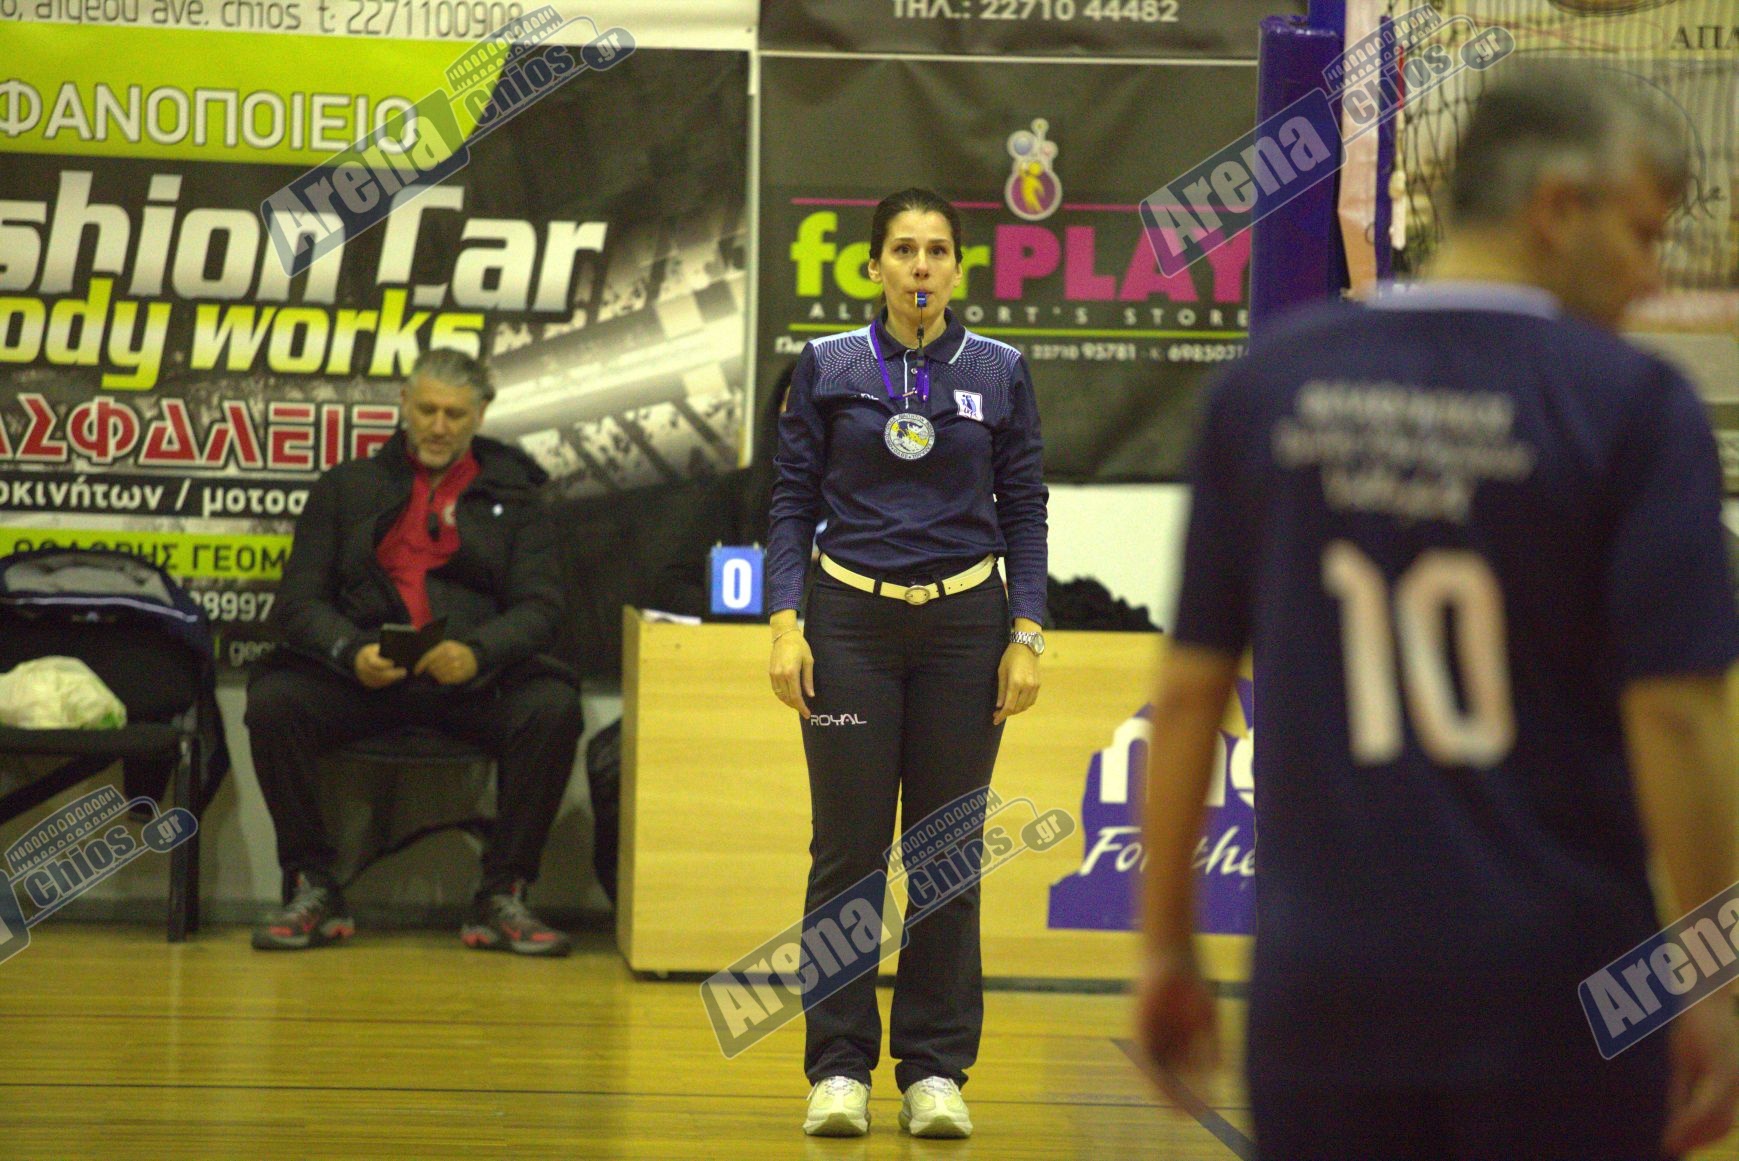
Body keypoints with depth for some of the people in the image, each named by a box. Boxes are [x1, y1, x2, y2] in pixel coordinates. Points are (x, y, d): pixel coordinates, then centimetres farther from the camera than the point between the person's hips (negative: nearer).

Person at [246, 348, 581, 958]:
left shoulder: (513, 496, 16)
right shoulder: (347, 487, 17)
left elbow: (539, 606, 4)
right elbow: (298, 601, 7)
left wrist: (477, 654, -19)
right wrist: (352, 652, -15)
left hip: (475, 676, 0)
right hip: (362, 676, 0)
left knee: (551, 707, -31)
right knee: (273, 698, -29)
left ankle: (501, 896, -19)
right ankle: (312, 890, -16)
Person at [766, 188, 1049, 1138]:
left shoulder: (999, 373, 4)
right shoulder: (827, 367, 2)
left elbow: (1025, 512, 5)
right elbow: (792, 502, 2)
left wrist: (1026, 637, -2)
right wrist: (784, 624, -7)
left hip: (964, 625, 1)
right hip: (850, 622, -1)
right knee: (848, 850, -1)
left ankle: (936, 1072, 10)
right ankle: (839, 1069, 7)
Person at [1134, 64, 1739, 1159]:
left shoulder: (1267, 385, 4)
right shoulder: (1635, 407, -7)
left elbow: (1189, 691, 6)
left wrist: (1168, 946, 13)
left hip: (1325, 988, 3)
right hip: (1554, 998, -3)